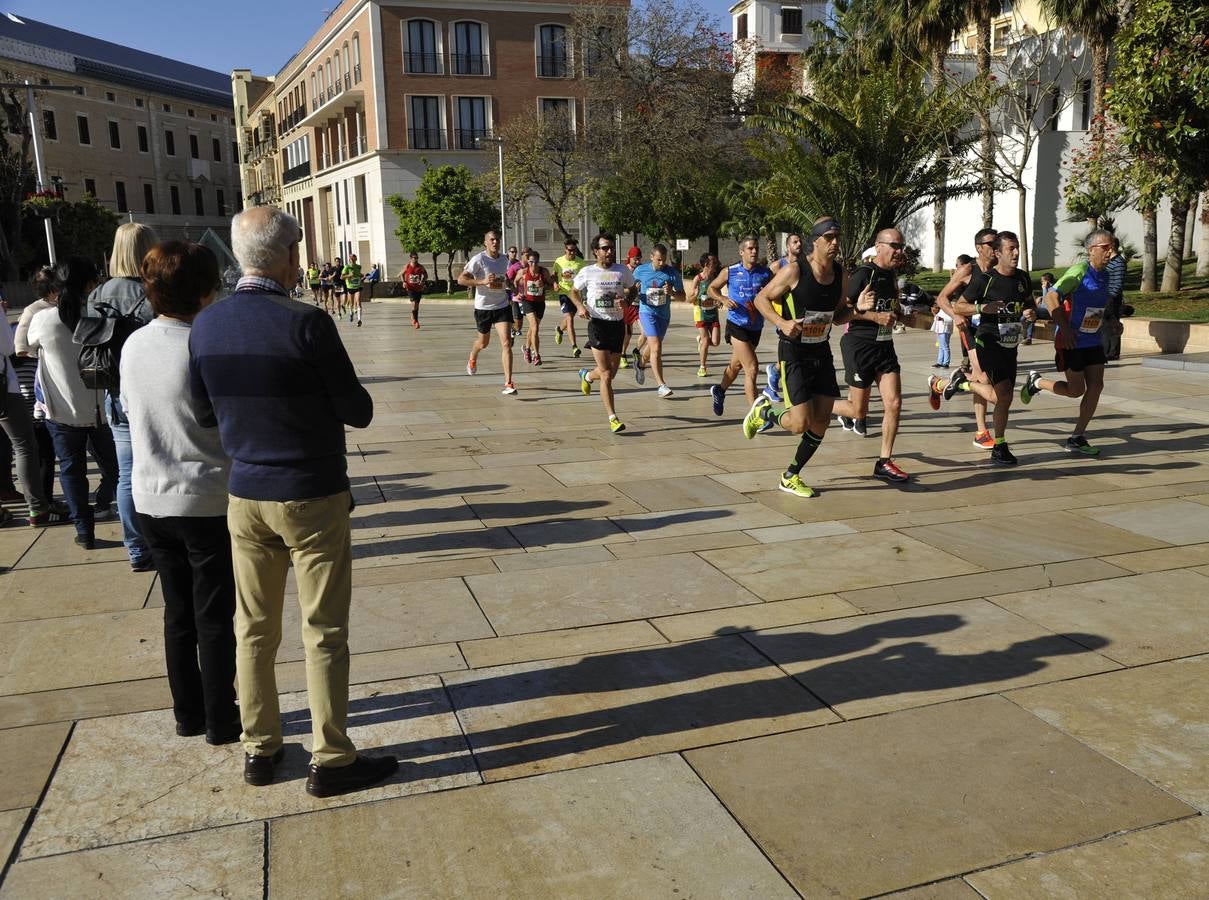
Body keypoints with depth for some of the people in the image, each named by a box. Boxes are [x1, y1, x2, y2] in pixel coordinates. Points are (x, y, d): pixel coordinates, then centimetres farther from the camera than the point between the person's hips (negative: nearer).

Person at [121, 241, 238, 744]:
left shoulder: (134, 346, 2)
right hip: (207, 500, -6)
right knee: (215, 617, 7)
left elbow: (130, 409, 13)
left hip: (151, 499, 6)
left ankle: (188, 713, 28)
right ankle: (220, 720, 18)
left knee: (177, 612, 17)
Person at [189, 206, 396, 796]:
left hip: (245, 496, 6)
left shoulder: (205, 326, -2)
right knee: (324, 634, 6)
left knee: (254, 629, 17)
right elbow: (358, 412, -13)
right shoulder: (306, 325, -19)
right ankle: (330, 761, 16)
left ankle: (259, 749, 30)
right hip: (312, 497, -5)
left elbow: (204, 411, 8)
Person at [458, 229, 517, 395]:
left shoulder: (504, 259, 5)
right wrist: (483, 282, -28)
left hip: (502, 306, 3)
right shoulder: (479, 259, -13)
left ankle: (508, 383, -13)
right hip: (483, 307, -3)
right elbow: (461, 279, -20)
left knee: (506, 343, -13)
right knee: (483, 343, 16)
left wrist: (502, 283, 8)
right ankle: (473, 358, 54)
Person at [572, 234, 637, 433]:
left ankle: (587, 375, 46)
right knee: (606, 374, -10)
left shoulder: (622, 271, 4)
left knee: (611, 373, 13)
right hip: (598, 324, -4)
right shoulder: (587, 272, -1)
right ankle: (613, 418, -5)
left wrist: (626, 299, -6)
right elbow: (574, 291, 12)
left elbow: (632, 289, 16)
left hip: (617, 324, 4)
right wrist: (580, 306, -8)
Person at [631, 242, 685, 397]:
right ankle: (661, 385, -15)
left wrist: (671, 293, -20)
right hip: (647, 312, -3)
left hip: (664, 314, 3)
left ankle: (640, 363, 53)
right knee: (656, 348, -16)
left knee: (653, 346, 20)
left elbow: (682, 296, -3)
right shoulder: (641, 270, -5)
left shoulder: (672, 273, -7)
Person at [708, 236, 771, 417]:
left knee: (736, 365, 23)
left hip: (756, 327, 4)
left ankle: (719, 391, 51)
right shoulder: (730, 272, -4)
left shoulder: (765, 273, 0)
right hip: (737, 325, -4)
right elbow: (712, 288, 9)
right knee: (752, 367, -15)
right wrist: (723, 299, -9)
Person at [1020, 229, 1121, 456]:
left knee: (1096, 386, 1)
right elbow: (1051, 297, -21)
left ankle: (1077, 438, 8)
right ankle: (1036, 382, 23)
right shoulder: (1079, 271, -16)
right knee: (1076, 390, -4)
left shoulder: (1105, 275, 9)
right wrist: (1064, 328, -25)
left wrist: (1110, 323, 9)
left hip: (1093, 340, 8)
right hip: (1071, 341, -8)